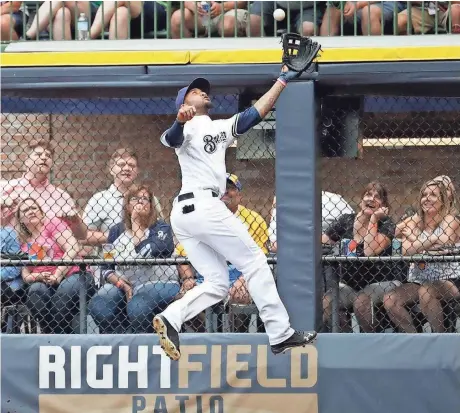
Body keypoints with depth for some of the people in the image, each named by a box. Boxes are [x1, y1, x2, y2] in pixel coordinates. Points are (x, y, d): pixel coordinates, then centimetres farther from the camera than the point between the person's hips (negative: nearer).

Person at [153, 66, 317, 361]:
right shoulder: (189, 127, -1)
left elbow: (254, 115, 24)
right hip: (204, 205, -9)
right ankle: (281, 334, -2)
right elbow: (171, 139, -24)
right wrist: (180, 121, -46)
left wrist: (282, 82, 25)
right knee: (255, 263, -3)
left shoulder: (220, 128, 24)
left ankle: (171, 319, -16)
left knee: (217, 284, 4)